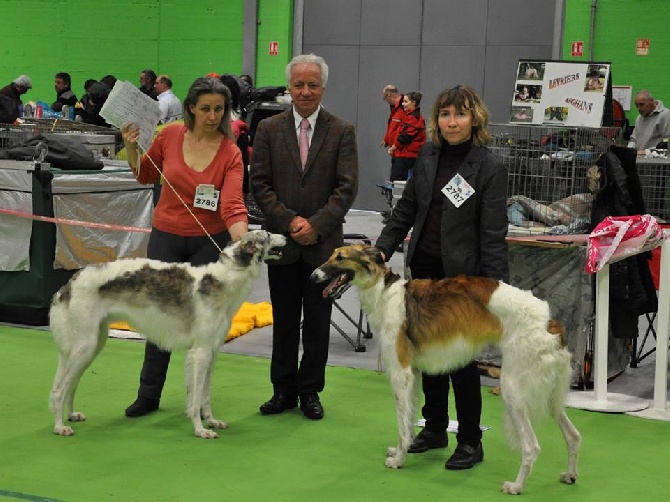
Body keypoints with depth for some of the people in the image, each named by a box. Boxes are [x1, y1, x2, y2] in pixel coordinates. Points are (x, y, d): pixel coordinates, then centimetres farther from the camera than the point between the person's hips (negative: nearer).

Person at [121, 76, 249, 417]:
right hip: (166, 237, 1)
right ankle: (148, 395, 20)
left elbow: (232, 206, -23)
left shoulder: (230, 153, -12)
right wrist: (131, 149, -7)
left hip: (209, 242, -1)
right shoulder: (170, 136, -7)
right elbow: (145, 175, 11)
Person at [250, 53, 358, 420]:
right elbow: (259, 184, -1)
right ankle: (284, 390, 19)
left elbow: (347, 187, -6)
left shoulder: (342, 132, 0)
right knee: (284, 321, 9)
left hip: (323, 242, -1)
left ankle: (310, 390, 17)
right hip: (281, 240, 1)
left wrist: (316, 224, -16)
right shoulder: (269, 129, 3)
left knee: (317, 321, 6)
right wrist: (290, 221, -12)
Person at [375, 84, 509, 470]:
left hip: (462, 274, -6)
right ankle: (435, 428, 29)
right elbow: (407, 208, 14)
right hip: (425, 265, 6)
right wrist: (383, 248, 6)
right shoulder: (428, 156, 5)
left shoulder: (490, 168, -12)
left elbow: (493, 235, -14)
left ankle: (471, 442, 12)